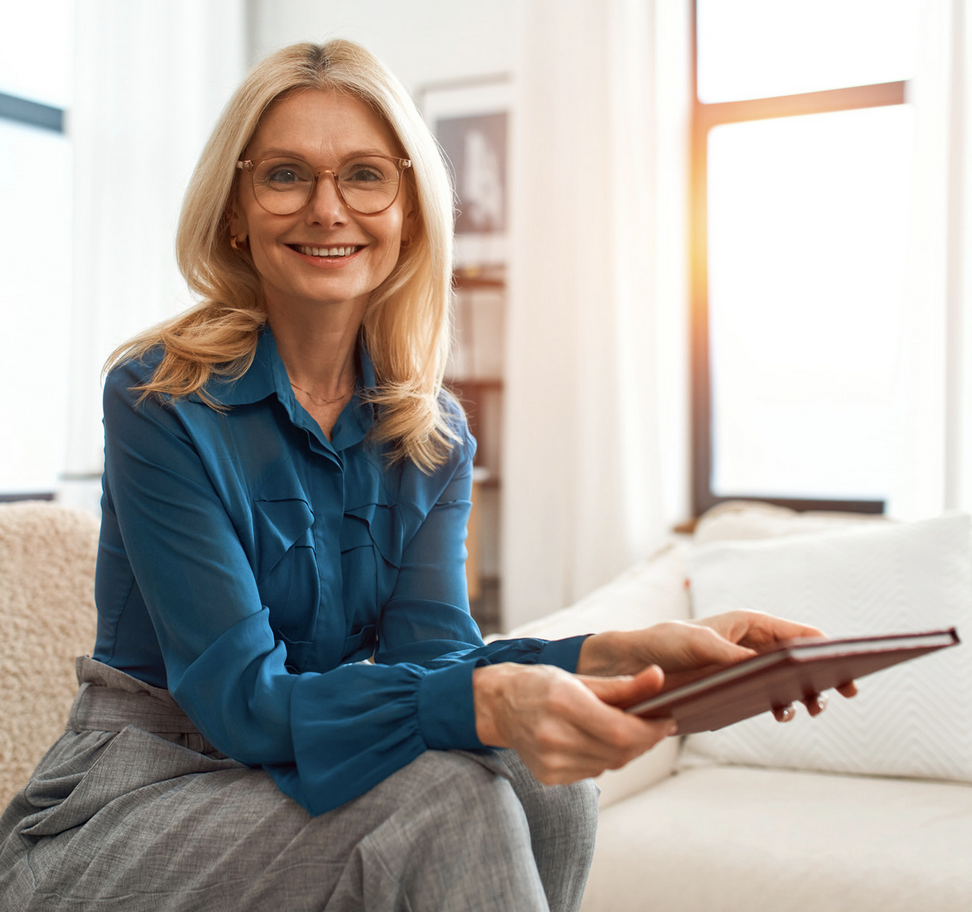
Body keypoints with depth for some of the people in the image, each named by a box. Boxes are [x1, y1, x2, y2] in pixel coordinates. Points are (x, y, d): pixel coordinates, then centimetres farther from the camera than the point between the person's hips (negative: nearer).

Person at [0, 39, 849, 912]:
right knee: (440, 796, -30)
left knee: (547, 790, -21)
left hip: (312, 771, 5)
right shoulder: (160, 402, -17)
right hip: (125, 807, -5)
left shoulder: (435, 433, 0)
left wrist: (625, 655, -31)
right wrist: (488, 700, -41)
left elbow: (428, 651, -12)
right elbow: (239, 694, -24)